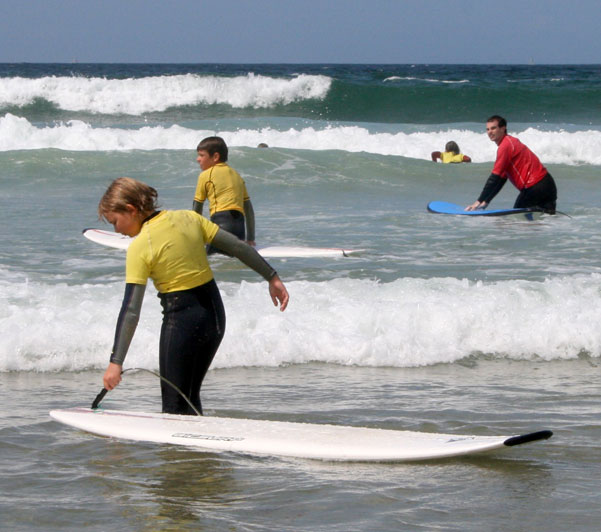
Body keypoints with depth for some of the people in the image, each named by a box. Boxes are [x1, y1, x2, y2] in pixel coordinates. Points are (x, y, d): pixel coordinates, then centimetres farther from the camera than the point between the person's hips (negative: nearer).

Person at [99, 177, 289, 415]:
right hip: (215, 314, 7)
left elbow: (131, 311, -18)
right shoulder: (188, 218, 1)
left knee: (174, 406, 2)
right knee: (190, 397, 19)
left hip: (181, 319, -7)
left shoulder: (139, 248, -15)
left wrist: (115, 362, -18)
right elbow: (238, 247, 4)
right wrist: (273, 278, 14)